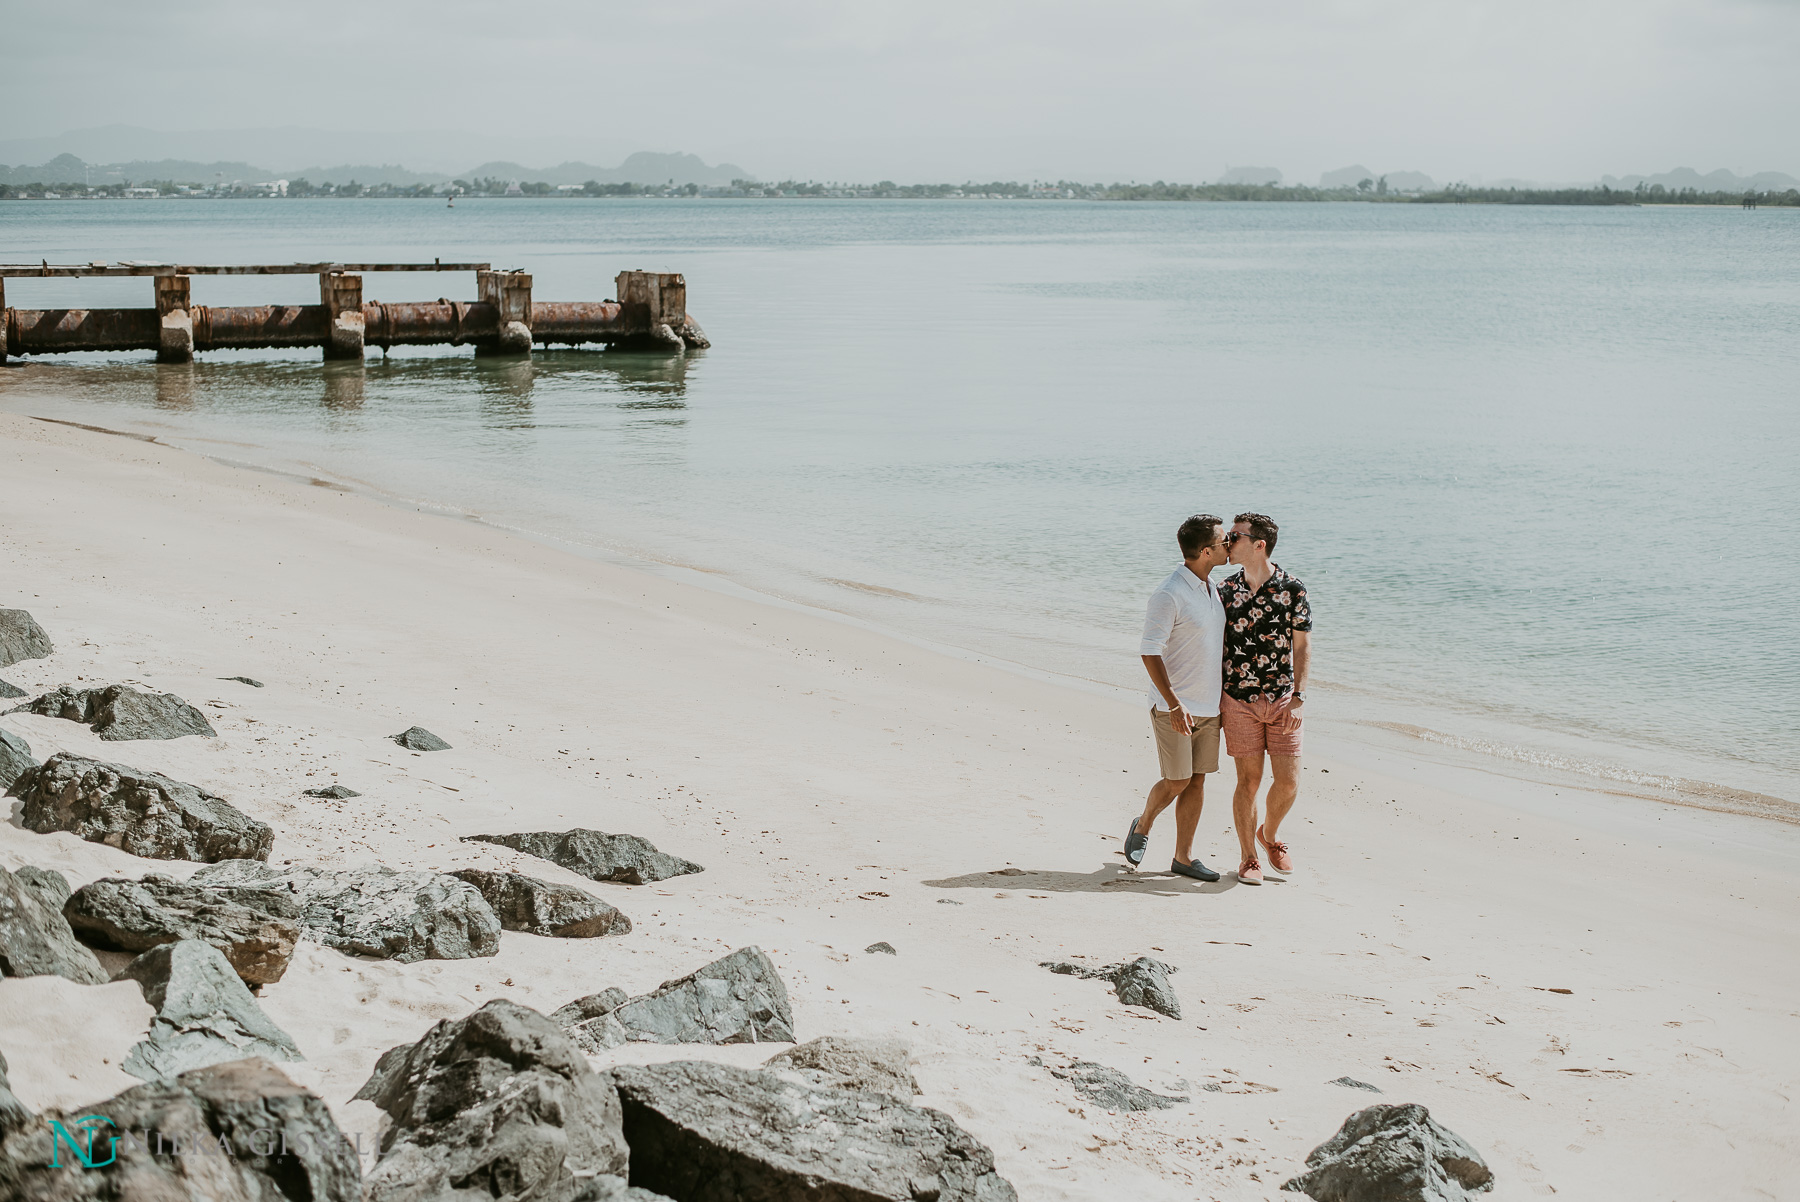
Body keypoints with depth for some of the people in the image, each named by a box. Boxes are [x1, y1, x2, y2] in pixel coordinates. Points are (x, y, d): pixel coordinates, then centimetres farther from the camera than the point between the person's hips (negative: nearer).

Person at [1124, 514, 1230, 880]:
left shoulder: (1212, 589, 9)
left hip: (1209, 704, 7)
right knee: (1176, 782, -2)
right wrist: (1174, 705, -20)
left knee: (1197, 780, 7)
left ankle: (1183, 856, 15)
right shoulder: (1169, 595, -17)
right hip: (1175, 705, -7)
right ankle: (1142, 828, 25)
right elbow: (1150, 653, -17)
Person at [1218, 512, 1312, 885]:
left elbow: (1302, 646, -1)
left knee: (1288, 781, -1)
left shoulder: (1292, 590, -5)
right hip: (1238, 700, 0)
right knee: (1249, 780, 0)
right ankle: (1248, 858, 14)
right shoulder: (1225, 590, 1)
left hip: (1281, 699, 0)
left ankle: (1269, 834, 29)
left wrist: (1298, 697, -9)